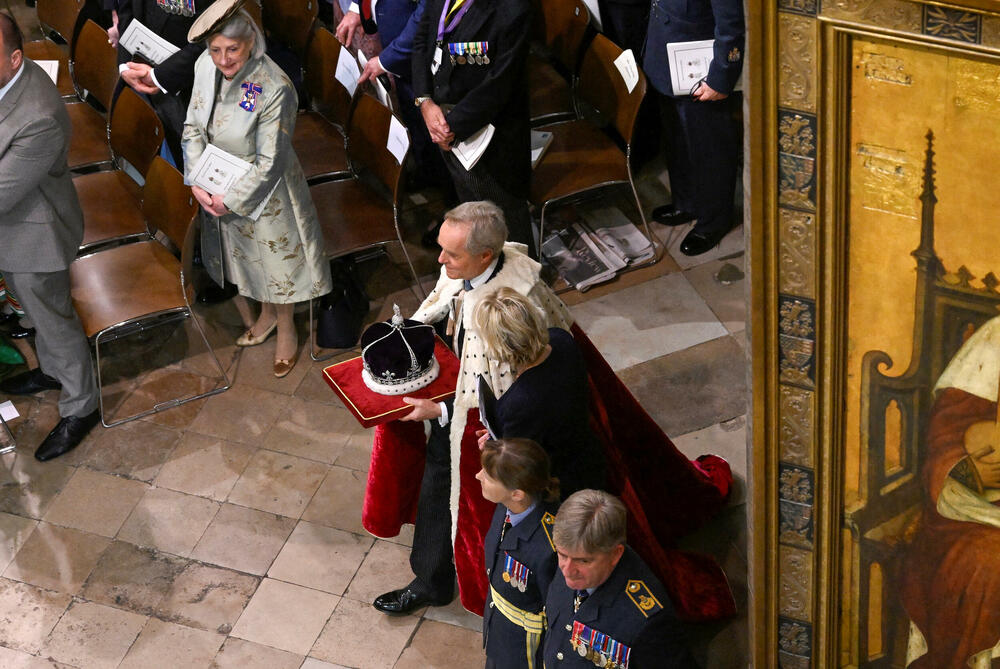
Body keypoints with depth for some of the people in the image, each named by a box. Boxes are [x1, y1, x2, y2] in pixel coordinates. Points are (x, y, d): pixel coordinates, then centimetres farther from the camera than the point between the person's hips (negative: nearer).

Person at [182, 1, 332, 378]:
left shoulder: (274, 89, -32)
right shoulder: (205, 67, -14)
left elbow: (269, 162, -25)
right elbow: (193, 128, -3)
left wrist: (231, 201, -19)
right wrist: (196, 183, -12)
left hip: (263, 194, -6)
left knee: (277, 261, 16)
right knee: (244, 256, 26)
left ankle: (286, 331, 42)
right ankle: (266, 315, 53)